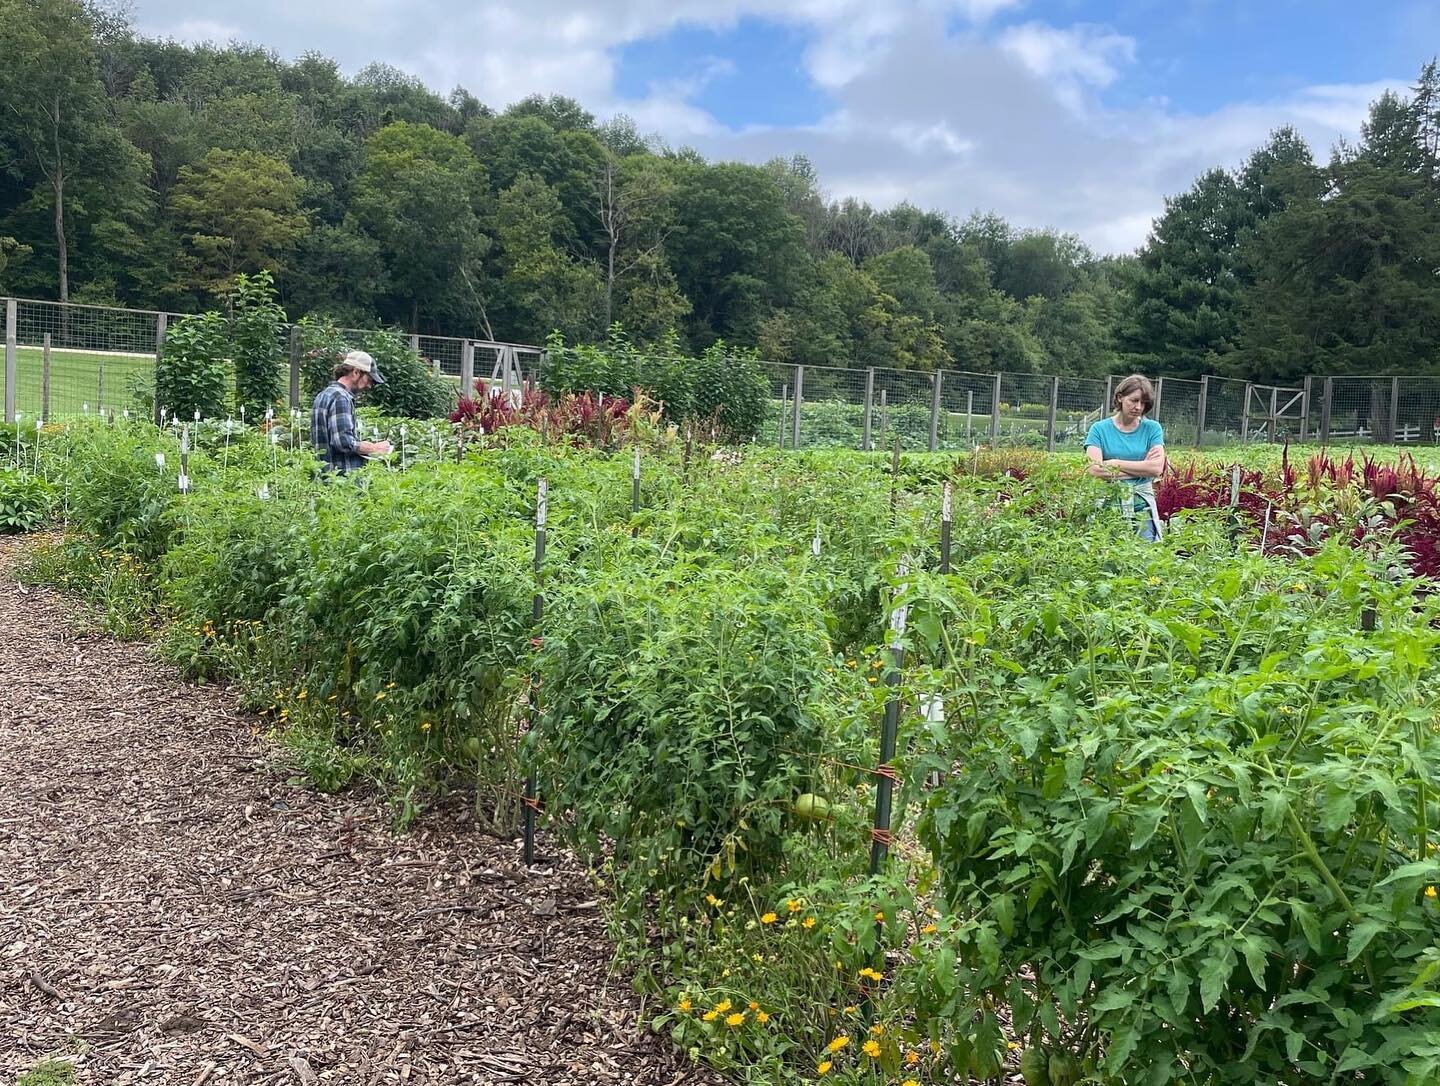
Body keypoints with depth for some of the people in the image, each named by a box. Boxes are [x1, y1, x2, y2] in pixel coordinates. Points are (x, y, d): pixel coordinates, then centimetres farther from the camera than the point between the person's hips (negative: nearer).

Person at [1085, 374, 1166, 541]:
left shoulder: (1152, 428, 8)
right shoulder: (1099, 429, 3)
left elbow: (1157, 468, -4)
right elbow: (1095, 470, -10)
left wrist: (1116, 463, -5)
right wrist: (1141, 468, -5)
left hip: (1142, 504, 1)